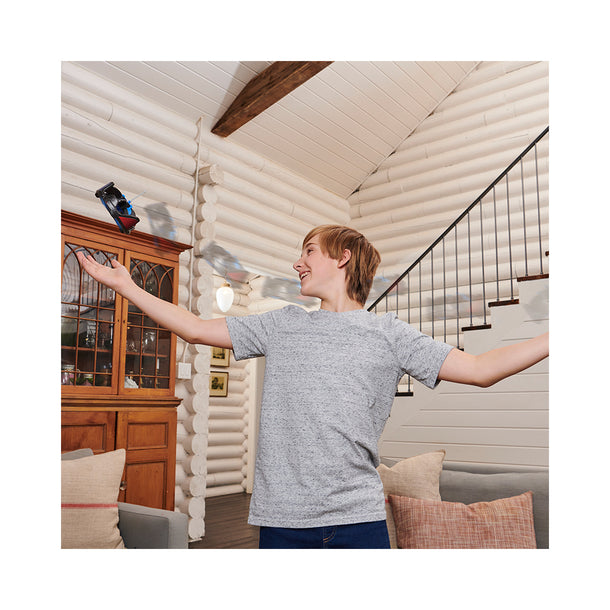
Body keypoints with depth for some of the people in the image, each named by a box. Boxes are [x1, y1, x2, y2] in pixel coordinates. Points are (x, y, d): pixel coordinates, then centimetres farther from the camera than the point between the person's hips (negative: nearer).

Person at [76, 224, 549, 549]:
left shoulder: (387, 332, 3)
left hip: (360, 519, -1)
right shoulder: (282, 325, 10)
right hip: (283, 520, 2)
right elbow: (195, 329, 13)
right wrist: (125, 285, 14)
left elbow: (480, 369, 0)